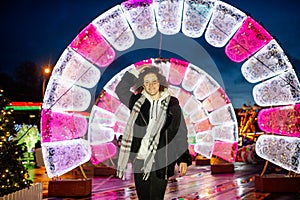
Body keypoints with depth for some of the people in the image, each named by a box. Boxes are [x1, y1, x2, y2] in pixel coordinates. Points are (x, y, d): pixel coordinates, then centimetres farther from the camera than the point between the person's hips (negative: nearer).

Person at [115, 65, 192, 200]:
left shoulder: (172, 104, 3)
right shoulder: (137, 102, 9)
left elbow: (180, 133, 3)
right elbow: (120, 89, 12)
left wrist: (184, 159, -2)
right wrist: (135, 72, 3)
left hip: (161, 162, -2)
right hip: (139, 160, 2)